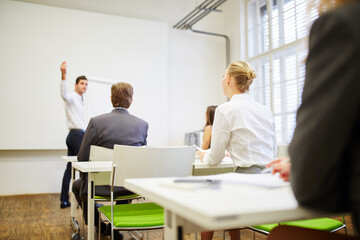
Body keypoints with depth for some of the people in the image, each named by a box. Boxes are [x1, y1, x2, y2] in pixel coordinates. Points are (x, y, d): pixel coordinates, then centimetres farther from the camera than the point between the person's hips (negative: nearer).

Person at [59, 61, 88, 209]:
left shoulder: (79, 100, 22)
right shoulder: (71, 98, -7)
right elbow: (64, 94, -33)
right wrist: (63, 76, -47)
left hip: (74, 135, 10)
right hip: (78, 135, -10)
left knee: (70, 168, 8)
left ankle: (64, 200, 13)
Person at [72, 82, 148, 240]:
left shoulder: (96, 122, -13)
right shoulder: (142, 124, -6)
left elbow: (82, 159, -7)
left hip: (102, 185, -2)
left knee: (77, 185, 29)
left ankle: (98, 226, 32)